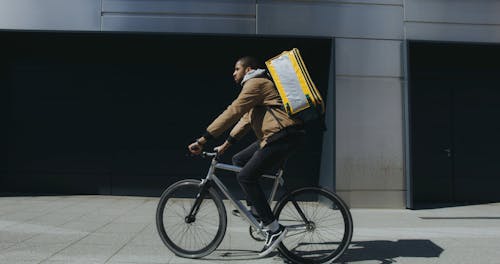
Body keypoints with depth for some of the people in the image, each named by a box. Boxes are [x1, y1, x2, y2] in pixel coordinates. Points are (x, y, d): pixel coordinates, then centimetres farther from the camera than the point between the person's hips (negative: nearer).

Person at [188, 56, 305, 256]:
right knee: (239, 160, 15)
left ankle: (274, 229, -10)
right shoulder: (257, 85, 28)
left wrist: (202, 140, -15)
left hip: (284, 135, -11)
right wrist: (225, 145, 22)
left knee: (246, 177, -13)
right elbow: (246, 119, 27)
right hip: (276, 136, 11)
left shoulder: (256, 83, -7)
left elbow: (232, 113, -15)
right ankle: (256, 209, 15)